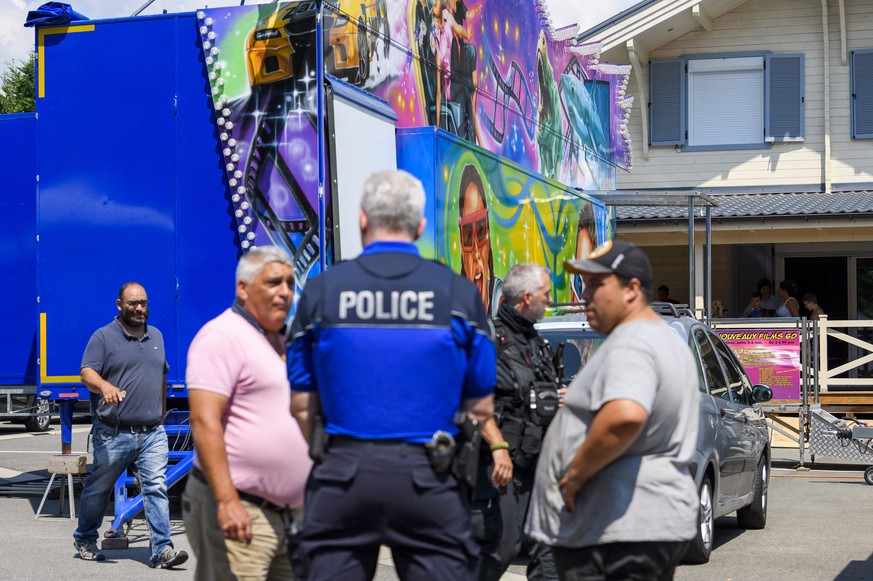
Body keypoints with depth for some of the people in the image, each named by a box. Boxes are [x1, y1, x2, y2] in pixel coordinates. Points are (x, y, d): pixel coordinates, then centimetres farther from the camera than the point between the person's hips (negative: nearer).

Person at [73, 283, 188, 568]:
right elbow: (87, 372, -13)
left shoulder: (156, 336, 16)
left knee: (156, 487, -8)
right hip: (114, 434, -3)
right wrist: (105, 385, -35)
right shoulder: (103, 337, -1)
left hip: (152, 434, 3)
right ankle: (85, 539, 30)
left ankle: (161, 550, -11)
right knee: (98, 488, 10)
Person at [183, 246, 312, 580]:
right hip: (238, 511, -9)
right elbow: (205, 422, -19)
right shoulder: (223, 336, -9)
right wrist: (227, 501, -26)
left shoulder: (282, 343, 19)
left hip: (288, 513, 9)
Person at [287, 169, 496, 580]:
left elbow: (302, 405, 4)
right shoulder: (458, 292, 0)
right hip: (428, 477, -1)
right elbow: (481, 408, 2)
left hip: (342, 472, 1)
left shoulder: (321, 290, 1)